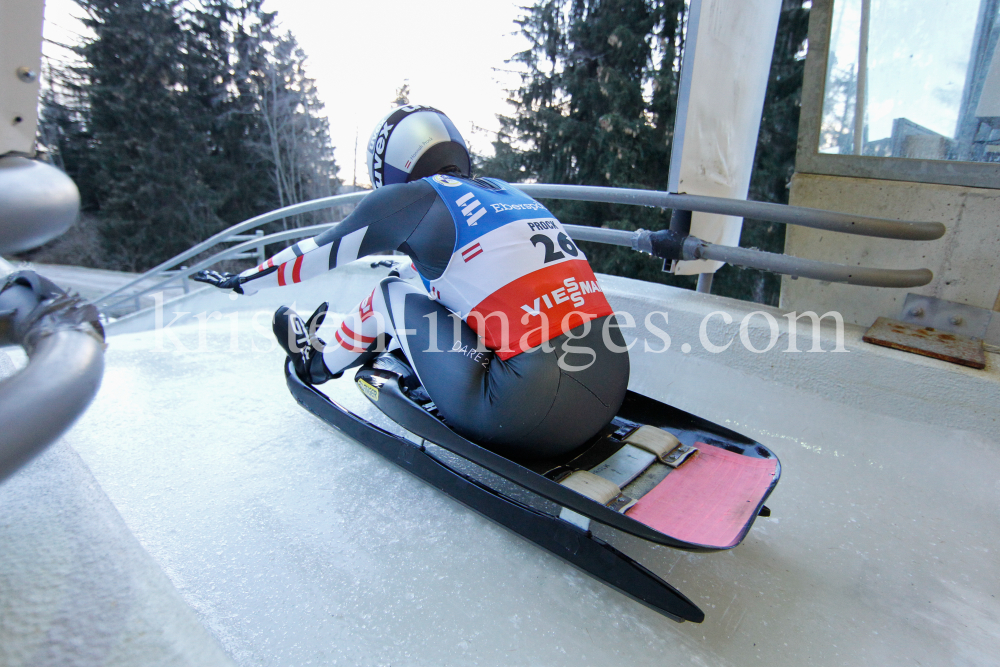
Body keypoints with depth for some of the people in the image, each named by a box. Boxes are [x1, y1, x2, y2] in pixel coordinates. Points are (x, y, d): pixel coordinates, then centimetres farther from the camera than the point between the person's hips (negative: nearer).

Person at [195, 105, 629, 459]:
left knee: (394, 294, 11)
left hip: (535, 414, -7)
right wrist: (409, 263, 52)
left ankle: (321, 363, 36)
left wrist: (240, 280, 29)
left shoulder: (414, 197, -2)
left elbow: (319, 252, 11)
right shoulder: (504, 191, 17)